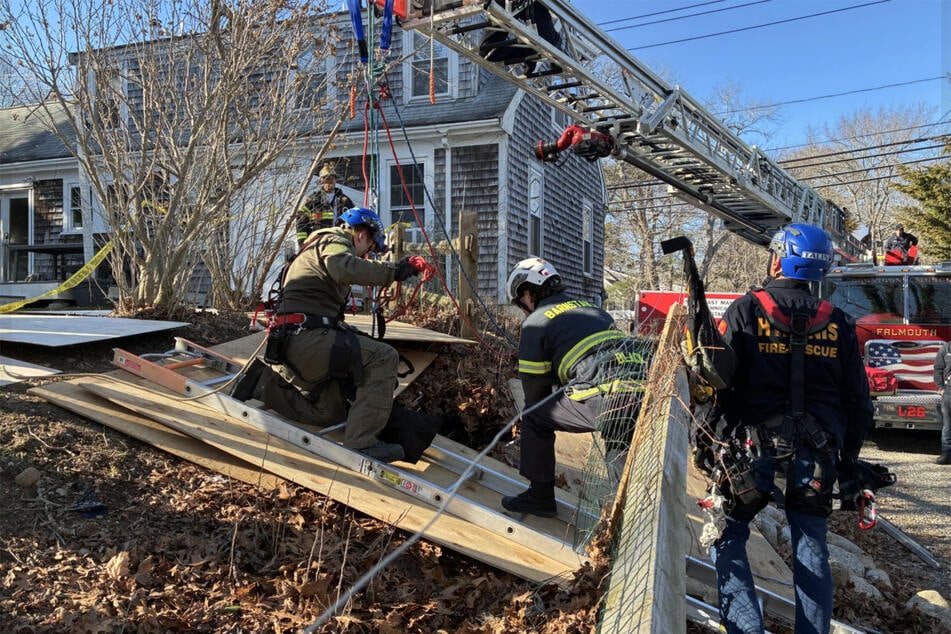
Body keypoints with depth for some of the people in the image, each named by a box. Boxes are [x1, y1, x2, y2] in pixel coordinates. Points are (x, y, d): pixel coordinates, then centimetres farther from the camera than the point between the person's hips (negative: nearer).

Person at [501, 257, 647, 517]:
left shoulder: (536, 322, 9)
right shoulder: (592, 309, 30)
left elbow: (534, 384, 11)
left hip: (606, 397, -6)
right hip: (644, 393, 7)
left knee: (535, 417, 11)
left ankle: (540, 496, 17)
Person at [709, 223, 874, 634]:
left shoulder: (746, 310, -3)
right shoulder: (836, 323, 7)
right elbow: (857, 402, 9)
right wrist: (848, 462, 19)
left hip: (754, 444, -3)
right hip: (816, 453, 3)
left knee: (729, 536, 10)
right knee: (811, 545, 14)